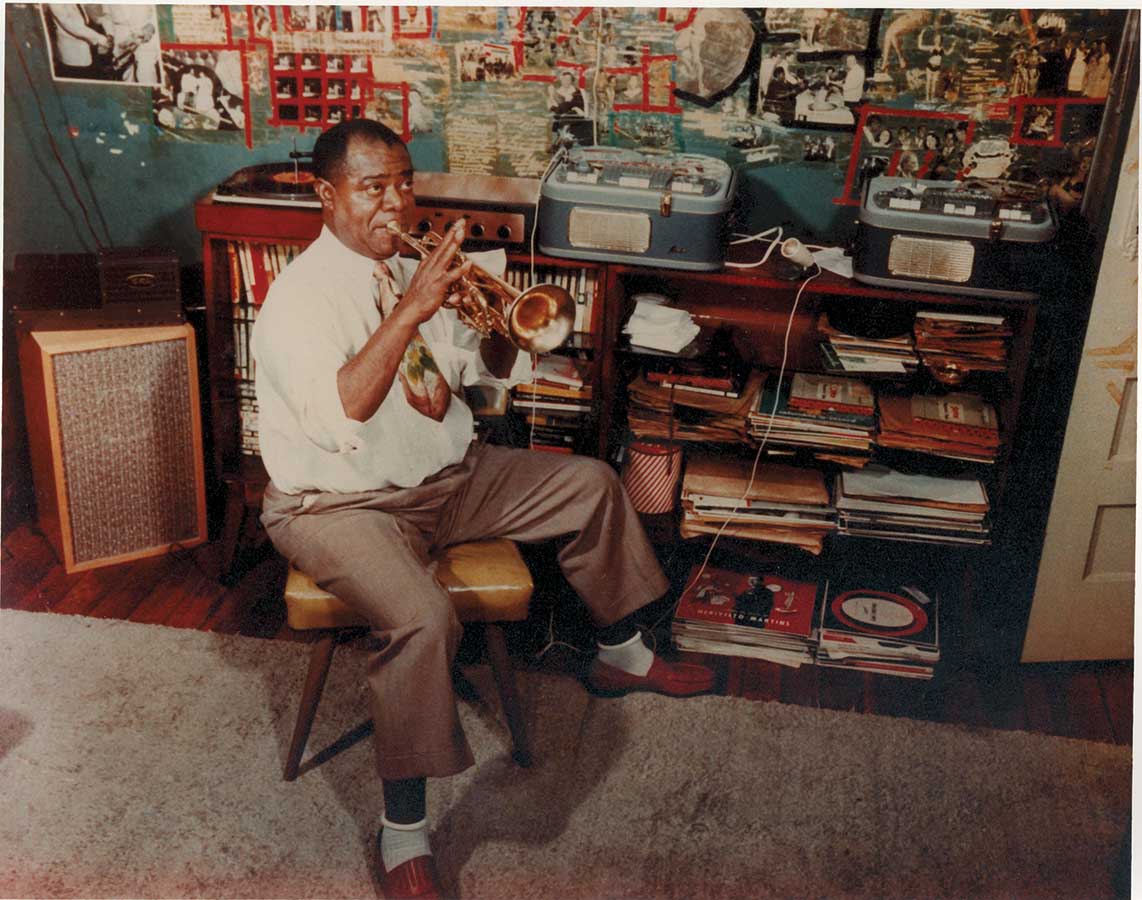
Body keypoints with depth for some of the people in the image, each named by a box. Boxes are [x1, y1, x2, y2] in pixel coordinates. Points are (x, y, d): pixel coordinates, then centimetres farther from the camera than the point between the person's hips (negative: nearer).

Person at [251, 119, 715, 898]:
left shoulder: (413, 273, 4)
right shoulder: (301, 297, -18)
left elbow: (496, 370, 9)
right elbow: (339, 416, -34)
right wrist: (411, 312, -39)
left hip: (448, 478, 8)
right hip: (343, 505, -8)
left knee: (593, 485, 8)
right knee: (424, 620, -35)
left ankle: (622, 656, 28)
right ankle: (403, 831, -15)